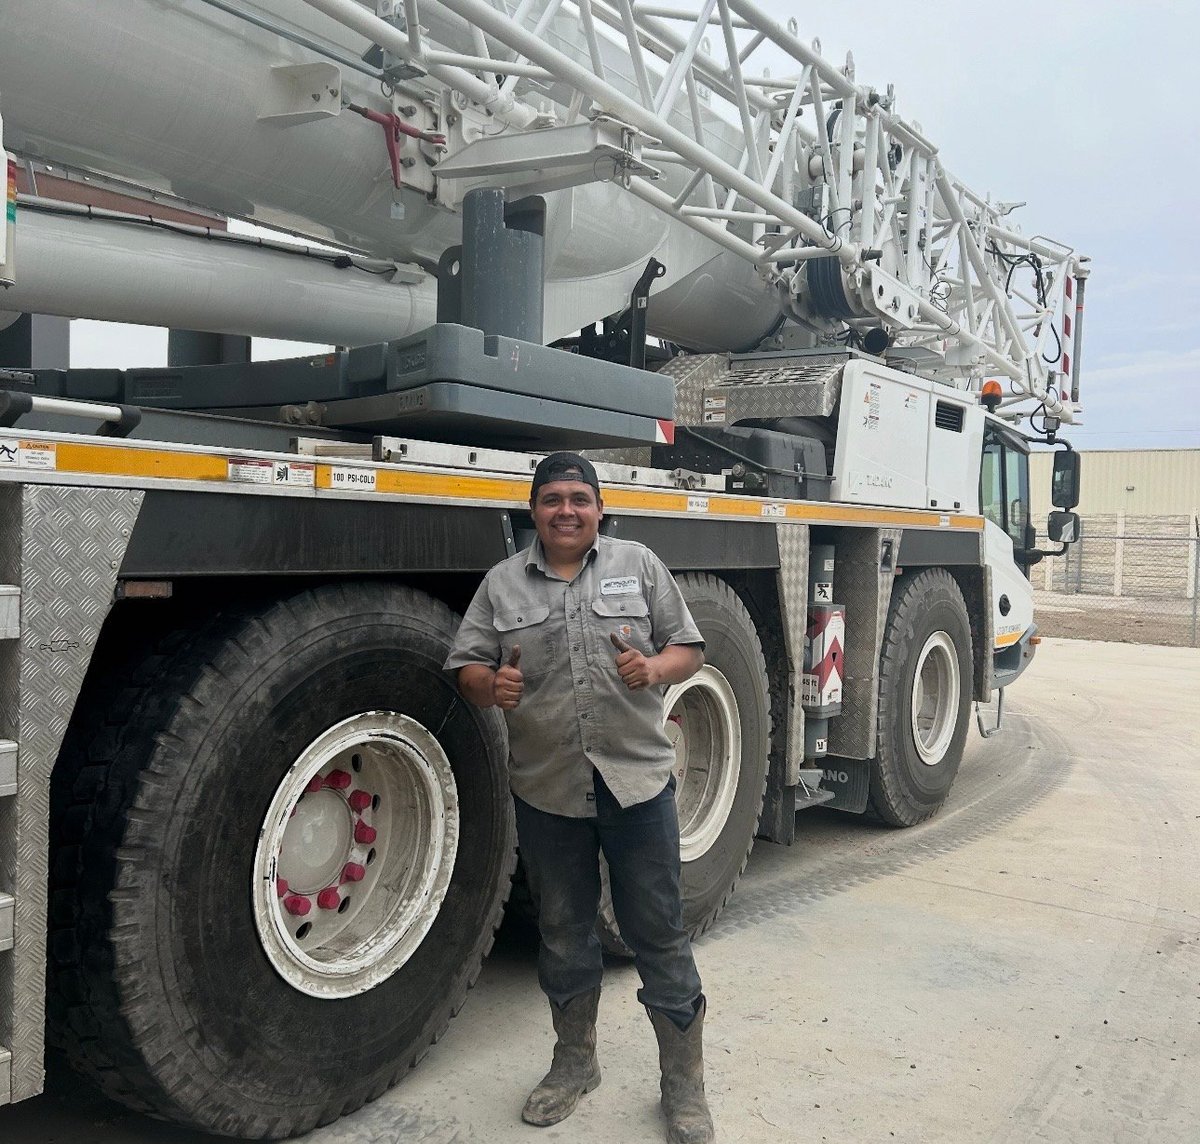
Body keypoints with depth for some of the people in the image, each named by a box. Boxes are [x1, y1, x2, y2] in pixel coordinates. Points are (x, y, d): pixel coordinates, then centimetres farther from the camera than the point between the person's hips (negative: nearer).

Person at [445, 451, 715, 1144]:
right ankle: (575, 1063, 37)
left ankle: (685, 1083, 22)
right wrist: (491, 686, -16)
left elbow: (689, 649, 5)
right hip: (548, 792, 2)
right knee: (564, 934, 16)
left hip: (638, 782, -1)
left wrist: (654, 669, -16)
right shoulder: (503, 583, 6)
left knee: (659, 934, 5)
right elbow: (465, 667, 6)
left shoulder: (639, 565, 4)